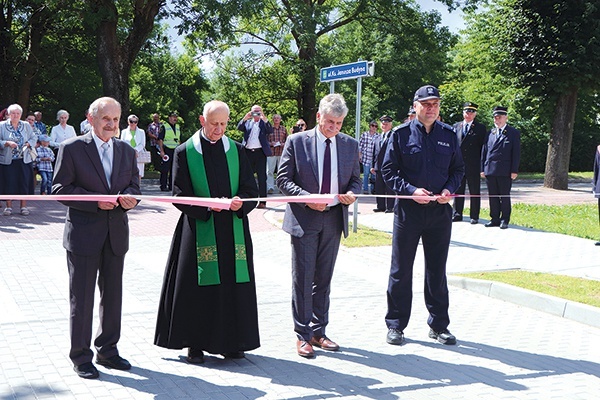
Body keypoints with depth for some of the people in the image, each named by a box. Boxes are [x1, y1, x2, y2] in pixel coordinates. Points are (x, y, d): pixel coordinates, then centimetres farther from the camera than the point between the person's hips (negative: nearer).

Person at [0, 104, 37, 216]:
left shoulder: (26, 126, 9)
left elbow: (34, 138, 10)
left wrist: (28, 144, -9)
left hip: (24, 160, 2)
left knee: (24, 183, 1)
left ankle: (24, 206, 8)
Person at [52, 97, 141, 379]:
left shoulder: (127, 151, 10)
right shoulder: (72, 148, -6)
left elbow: (133, 186, 14)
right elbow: (59, 188, -10)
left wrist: (129, 197, -10)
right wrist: (95, 201, -20)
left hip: (116, 234, 5)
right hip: (84, 234, -5)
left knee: (113, 295, 14)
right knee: (82, 298, 3)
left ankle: (107, 350, 29)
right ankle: (80, 357, 16)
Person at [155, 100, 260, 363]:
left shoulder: (237, 151, 9)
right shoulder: (185, 152, 1)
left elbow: (251, 190, 7)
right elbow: (180, 195, -3)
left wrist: (241, 203, -15)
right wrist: (207, 206, -19)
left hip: (233, 231, 3)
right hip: (199, 231, -2)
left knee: (233, 285, 5)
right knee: (198, 288, 1)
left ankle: (231, 342, 18)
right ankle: (195, 344, 14)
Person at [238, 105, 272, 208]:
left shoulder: (264, 123, 7)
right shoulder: (247, 122, 14)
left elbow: (270, 131, -11)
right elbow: (239, 128, -2)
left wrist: (264, 118, -20)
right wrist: (245, 117, -15)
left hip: (260, 152, -3)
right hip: (248, 152, 3)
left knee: (262, 177, -1)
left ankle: (263, 201, 2)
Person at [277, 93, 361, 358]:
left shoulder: (350, 145, 7)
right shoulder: (296, 142, -4)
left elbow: (355, 179, 14)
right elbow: (283, 179, -4)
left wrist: (351, 193, -9)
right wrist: (306, 198, -18)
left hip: (334, 218, 4)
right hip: (304, 218, -3)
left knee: (324, 278, 11)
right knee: (303, 278, 0)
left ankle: (318, 331, 22)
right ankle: (302, 335, 10)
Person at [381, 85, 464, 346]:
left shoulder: (449, 135, 7)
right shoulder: (401, 134, -1)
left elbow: (458, 168, 14)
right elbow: (388, 169, -2)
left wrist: (449, 190, -6)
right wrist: (410, 190, -16)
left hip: (440, 210, 3)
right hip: (408, 208, -2)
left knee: (437, 270, 11)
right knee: (401, 270, 5)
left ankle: (438, 325, 22)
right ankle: (395, 325, 16)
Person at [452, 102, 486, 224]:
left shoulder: (480, 128, 2)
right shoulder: (456, 127, 11)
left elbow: (483, 147, 0)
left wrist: (482, 164, -6)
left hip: (474, 165, -3)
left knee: (474, 192, 4)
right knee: (457, 190, 8)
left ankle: (474, 216, 11)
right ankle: (457, 214, 17)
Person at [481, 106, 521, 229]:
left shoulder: (514, 133, 2)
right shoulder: (490, 133, 13)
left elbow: (516, 153, -2)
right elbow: (484, 151, 13)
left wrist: (514, 170, -9)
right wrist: (483, 168, 7)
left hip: (505, 171, -4)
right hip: (490, 170, 4)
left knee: (505, 197, 3)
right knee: (493, 196, 7)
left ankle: (504, 220, 10)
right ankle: (494, 219, 15)